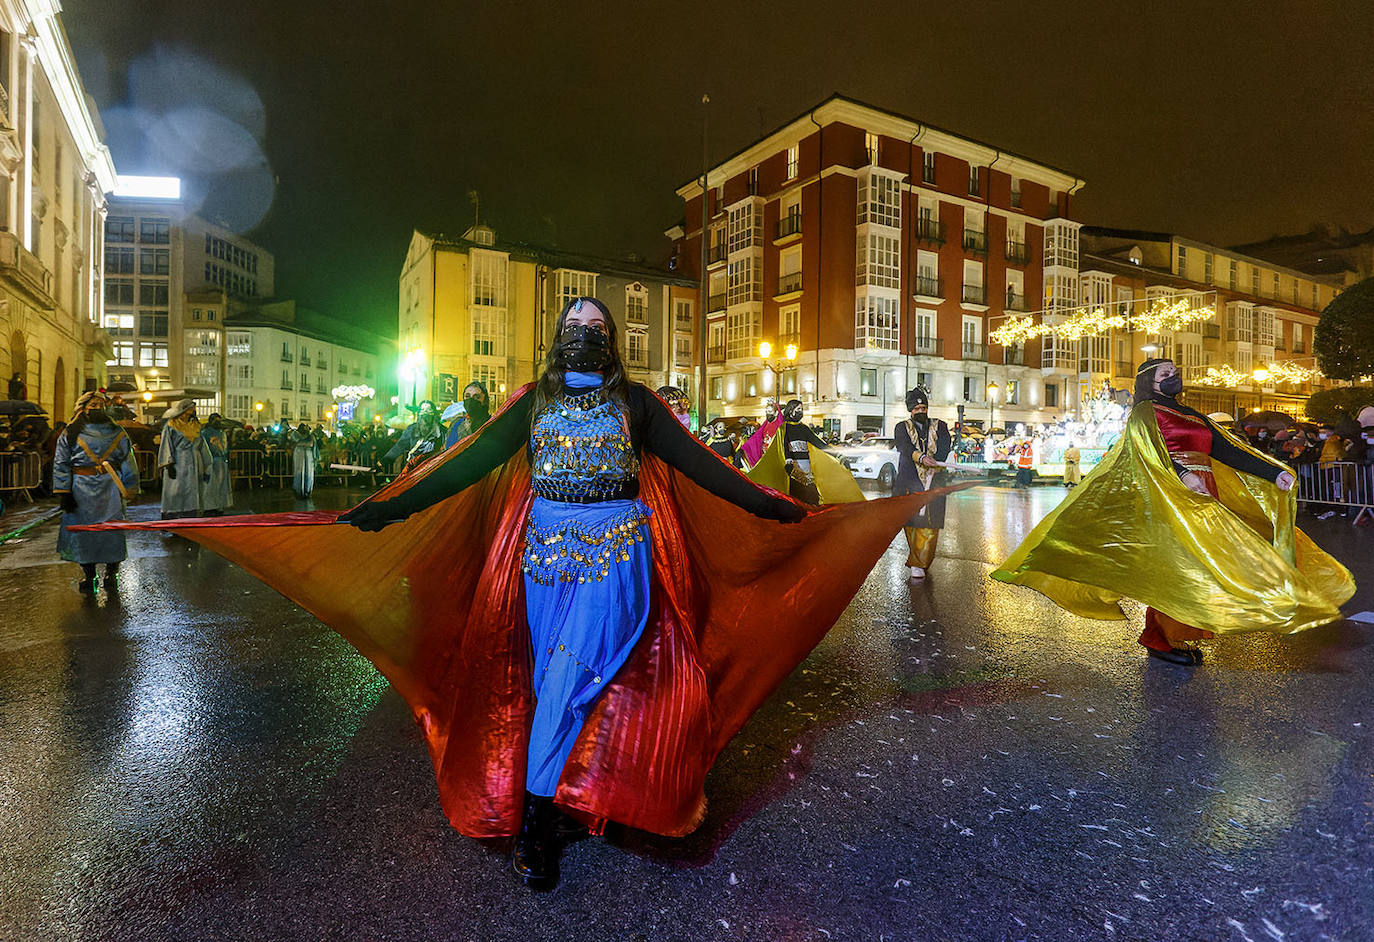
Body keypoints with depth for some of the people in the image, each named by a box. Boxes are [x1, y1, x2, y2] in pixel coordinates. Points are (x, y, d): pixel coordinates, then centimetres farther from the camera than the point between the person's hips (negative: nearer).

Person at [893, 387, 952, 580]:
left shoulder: (939, 426, 15)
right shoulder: (902, 428, 11)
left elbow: (945, 446, -3)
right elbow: (905, 447, -10)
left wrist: (935, 465, -23)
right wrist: (921, 458, -30)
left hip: (933, 482, 1)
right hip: (909, 482, -1)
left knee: (929, 525, -5)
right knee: (912, 521, -5)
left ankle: (918, 562, 4)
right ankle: (918, 563, 8)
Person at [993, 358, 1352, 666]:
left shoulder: (1194, 417, 23)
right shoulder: (1144, 412, 1)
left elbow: (1228, 451, 17)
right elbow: (1151, 450, -16)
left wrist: (1274, 474, 8)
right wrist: (1181, 475, -31)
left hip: (1203, 498, 7)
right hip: (1167, 499, -7)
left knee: (1194, 567, 4)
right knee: (1175, 566, -12)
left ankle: (1172, 636, 10)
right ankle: (1160, 639, -5)